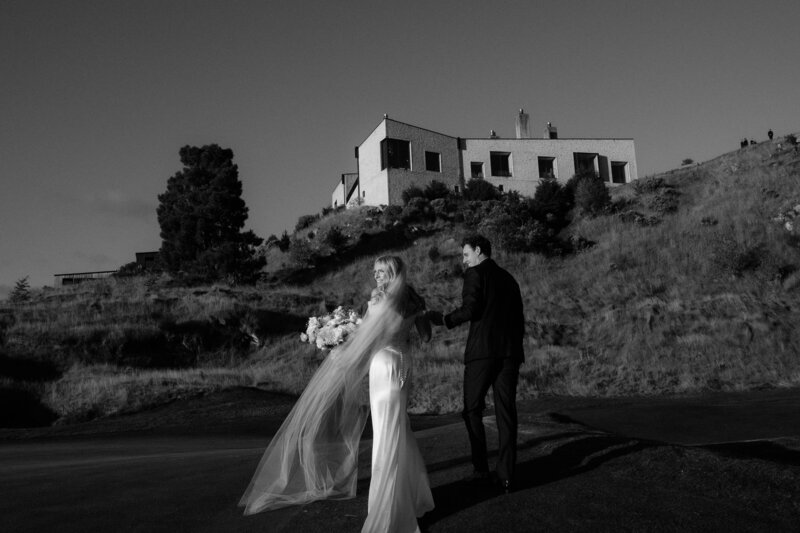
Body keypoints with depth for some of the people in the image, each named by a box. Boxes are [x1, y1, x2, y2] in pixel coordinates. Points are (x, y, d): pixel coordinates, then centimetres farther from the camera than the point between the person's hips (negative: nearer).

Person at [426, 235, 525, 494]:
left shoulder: (475, 273, 0)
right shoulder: (508, 278, 20)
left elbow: (470, 309, -13)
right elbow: (519, 318, 19)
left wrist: (443, 319, -2)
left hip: (482, 351, -6)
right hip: (509, 352, 6)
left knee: (473, 411, 6)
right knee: (506, 414, 4)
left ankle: (481, 470, 4)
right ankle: (506, 476, 2)